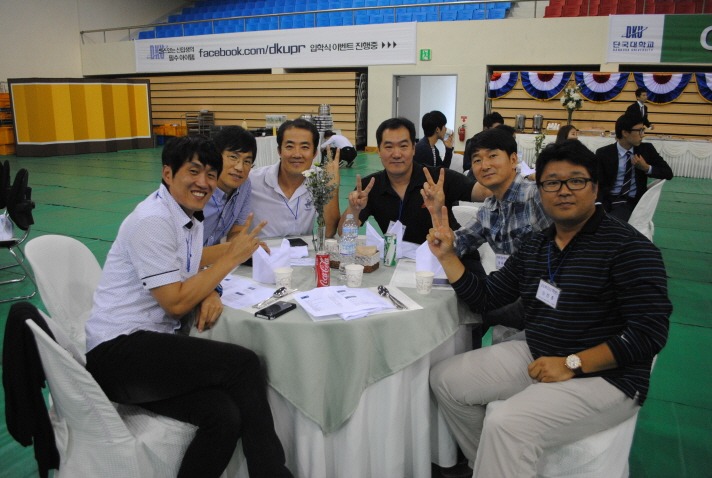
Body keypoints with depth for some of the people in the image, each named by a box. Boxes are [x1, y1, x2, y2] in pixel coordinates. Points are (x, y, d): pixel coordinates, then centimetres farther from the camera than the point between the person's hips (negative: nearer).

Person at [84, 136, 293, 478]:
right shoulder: (152, 221, -15)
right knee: (242, 364, -23)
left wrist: (211, 293, 0)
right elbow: (176, 303, -18)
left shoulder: (189, 218, 11)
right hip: (116, 351, -7)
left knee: (224, 416, -21)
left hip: (151, 344, 7)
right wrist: (232, 256, -11)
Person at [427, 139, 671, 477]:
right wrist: (447, 256, -4)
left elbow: (649, 332, -18)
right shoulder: (535, 247, 6)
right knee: (445, 378, 5)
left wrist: (572, 364, -22)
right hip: (536, 358, 8)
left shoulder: (628, 247, -13)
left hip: (603, 376, -7)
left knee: (506, 424, -30)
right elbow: (485, 297, 9)